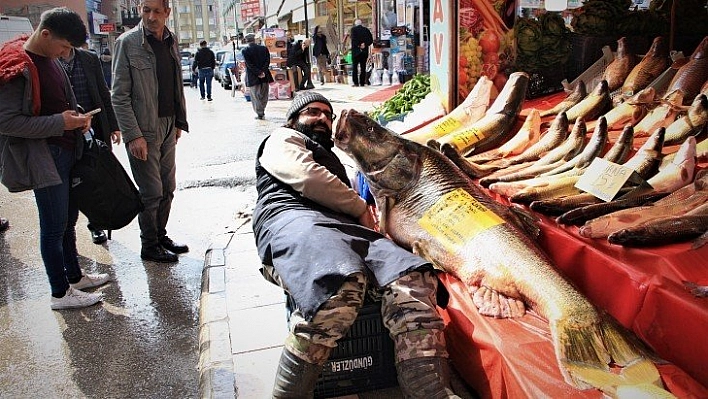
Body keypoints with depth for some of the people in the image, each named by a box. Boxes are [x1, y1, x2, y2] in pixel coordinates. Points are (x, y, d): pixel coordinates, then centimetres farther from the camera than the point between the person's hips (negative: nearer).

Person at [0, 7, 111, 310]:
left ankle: (74, 276, 35)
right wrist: (60, 123, -22)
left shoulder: (49, 58, 9)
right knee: (54, 227, 1)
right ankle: (60, 293, 14)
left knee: (68, 219, 19)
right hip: (44, 159, -9)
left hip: (66, 152, 9)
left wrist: (76, 118, 4)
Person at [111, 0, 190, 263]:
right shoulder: (127, 42, -10)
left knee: (168, 188, 13)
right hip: (143, 130, -6)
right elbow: (119, 95, -12)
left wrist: (180, 122, 12)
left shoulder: (171, 41, 8)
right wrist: (133, 135, -17)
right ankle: (149, 246, 17)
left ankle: (160, 236, 29)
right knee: (151, 192, 1)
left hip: (168, 126, 6)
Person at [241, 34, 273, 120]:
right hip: (265, 76, 3)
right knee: (264, 95, 14)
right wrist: (263, 72, -9)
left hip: (253, 77, -3)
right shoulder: (264, 48, 3)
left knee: (255, 96, 4)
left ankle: (260, 114, 2)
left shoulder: (244, 50, -5)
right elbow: (267, 61, -4)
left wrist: (258, 73, -11)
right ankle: (262, 112, 21)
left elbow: (249, 64, -12)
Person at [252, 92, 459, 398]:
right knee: (342, 286, -42)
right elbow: (306, 177, 2)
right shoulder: (282, 139, 24)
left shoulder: (332, 161, 45)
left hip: (345, 226, 7)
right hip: (293, 218, -6)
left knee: (412, 279, -25)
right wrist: (360, 208, 9)